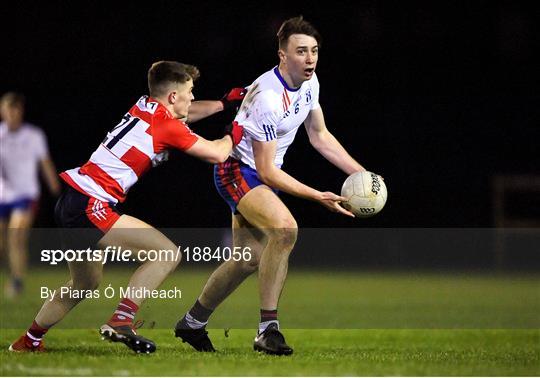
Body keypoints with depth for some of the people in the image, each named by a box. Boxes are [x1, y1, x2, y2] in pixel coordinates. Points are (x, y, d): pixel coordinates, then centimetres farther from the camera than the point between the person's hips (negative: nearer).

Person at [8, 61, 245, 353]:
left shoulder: (144, 107, 13)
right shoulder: (167, 126, -11)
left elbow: (186, 113, 36)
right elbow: (217, 154, -1)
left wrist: (224, 103, 36)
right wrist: (232, 135, 18)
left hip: (70, 204, 10)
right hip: (90, 207, -10)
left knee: (85, 284, 27)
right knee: (167, 253, -13)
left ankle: (28, 342, 39)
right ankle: (120, 322, -18)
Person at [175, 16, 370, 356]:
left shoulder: (309, 82, -3)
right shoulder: (268, 97, -30)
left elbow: (320, 136, 11)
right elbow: (267, 171, -26)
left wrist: (361, 173, 3)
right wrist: (319, 197, -25)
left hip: (257, 178, 9)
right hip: (237, 171, -9)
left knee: (249, 259, 14)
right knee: (285, 228, -32)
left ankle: (192, 324, 33)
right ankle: (268, 329, -27)